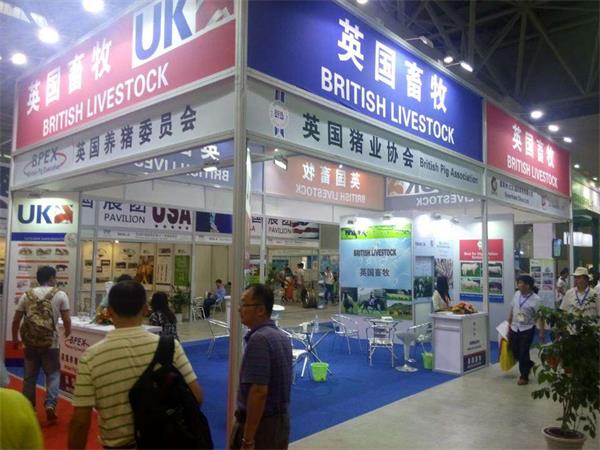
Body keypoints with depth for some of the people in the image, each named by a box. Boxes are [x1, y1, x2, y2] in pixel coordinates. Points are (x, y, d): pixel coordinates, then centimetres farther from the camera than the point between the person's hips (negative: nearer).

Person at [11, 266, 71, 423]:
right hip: (50, 343, -3)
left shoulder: (26, 295, 5)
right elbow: (67, 320, -4)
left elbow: (16, 320, 8)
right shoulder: (60, 295, -3)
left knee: (29, 376, 16)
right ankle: (50, 404, -3)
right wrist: (67, 335, 14)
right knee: (53, 374, 10)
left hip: (30, 343, 3)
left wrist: (15, 339, 21)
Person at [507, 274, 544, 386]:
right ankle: (529, 364, 41)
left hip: (527, 329, -5)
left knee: (523, 352, 0)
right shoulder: (517, 294, 1)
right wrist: (509, 324, 15)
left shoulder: (536, 300, -15)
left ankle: (524, 377, 18)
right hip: (515, 328, 5)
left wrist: (541, 333, -15)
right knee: (515, 351, 12)